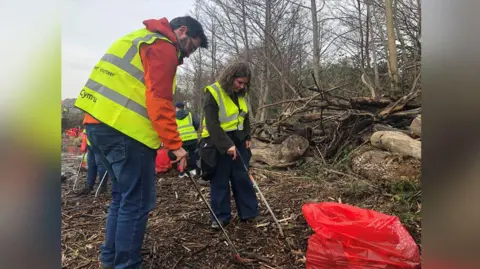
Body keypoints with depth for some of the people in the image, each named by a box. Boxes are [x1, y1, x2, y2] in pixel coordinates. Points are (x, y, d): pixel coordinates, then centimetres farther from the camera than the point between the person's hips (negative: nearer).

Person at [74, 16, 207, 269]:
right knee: (137, 202, -1)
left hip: (98, 123, 10)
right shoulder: (163, 47, -5)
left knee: (122, 195, 19)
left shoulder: (139, 38, 26)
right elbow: (159, 101, -16)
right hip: (124, 129, -10)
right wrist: (175, 144, -11)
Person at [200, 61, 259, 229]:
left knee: (243, 178, 8)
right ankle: (220, 217, 14)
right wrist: (227, 145, -26)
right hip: (218, 143, -6)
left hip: (237, 141, 6)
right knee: (220, 181, 2)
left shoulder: (241, 94, 5)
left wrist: (247, 137, 6)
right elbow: (212, 124, -22)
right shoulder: (213, 93, -16)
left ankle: (249, 213, 18)